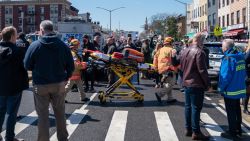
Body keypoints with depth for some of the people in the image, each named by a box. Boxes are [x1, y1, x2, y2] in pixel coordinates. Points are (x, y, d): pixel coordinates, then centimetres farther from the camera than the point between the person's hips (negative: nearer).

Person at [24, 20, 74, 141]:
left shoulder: (34, 45, -11)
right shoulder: (63, 45, -4)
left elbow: (27, 66, -5)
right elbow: (71, 66, -2)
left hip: (40, 85, -3)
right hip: (59, 84, 3)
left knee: (43, 115, 8)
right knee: (60, 113, 16)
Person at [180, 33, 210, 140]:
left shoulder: (185, 51, 10)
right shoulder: (199, 52, -17)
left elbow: (181, 67, 17)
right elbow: (202, 70, -19)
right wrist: (207, 83, -10)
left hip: (186, 83, 8)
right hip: (197, 84, -8)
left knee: (188, 106, 14)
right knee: (196, 108, -2)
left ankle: (188, 129, 22)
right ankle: (195, 132, 4)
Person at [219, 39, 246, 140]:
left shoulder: (228, 58, -21)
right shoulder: (240, 57, 5)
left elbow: (225, 76, -23)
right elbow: (244, 73, 13)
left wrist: (221, 88, -11)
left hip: (230, 90, -8)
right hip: (239, 89, 8)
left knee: (231, 112, 3)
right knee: (237, 110, 19)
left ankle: (232, 133, 12)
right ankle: (238, 130, 31)